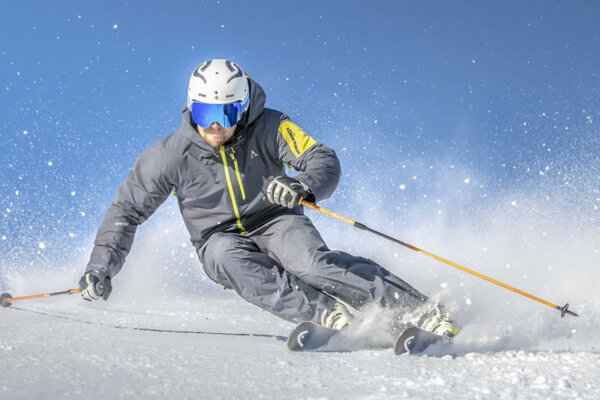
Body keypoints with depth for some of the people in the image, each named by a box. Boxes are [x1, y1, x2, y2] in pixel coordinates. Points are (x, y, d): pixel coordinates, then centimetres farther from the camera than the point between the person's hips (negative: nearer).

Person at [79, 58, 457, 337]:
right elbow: (127, 210, -5)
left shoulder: (269, 128, -16)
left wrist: (305, 187, -43)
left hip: (274, 221, -2)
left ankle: (421, 309, -30)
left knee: (312, 262, -32)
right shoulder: (171, 155, -13)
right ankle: (327, 315, -43)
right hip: (220, 239, 2)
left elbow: (326, 161, -20)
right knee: (228, 258, -34)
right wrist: (101, 267, -14)